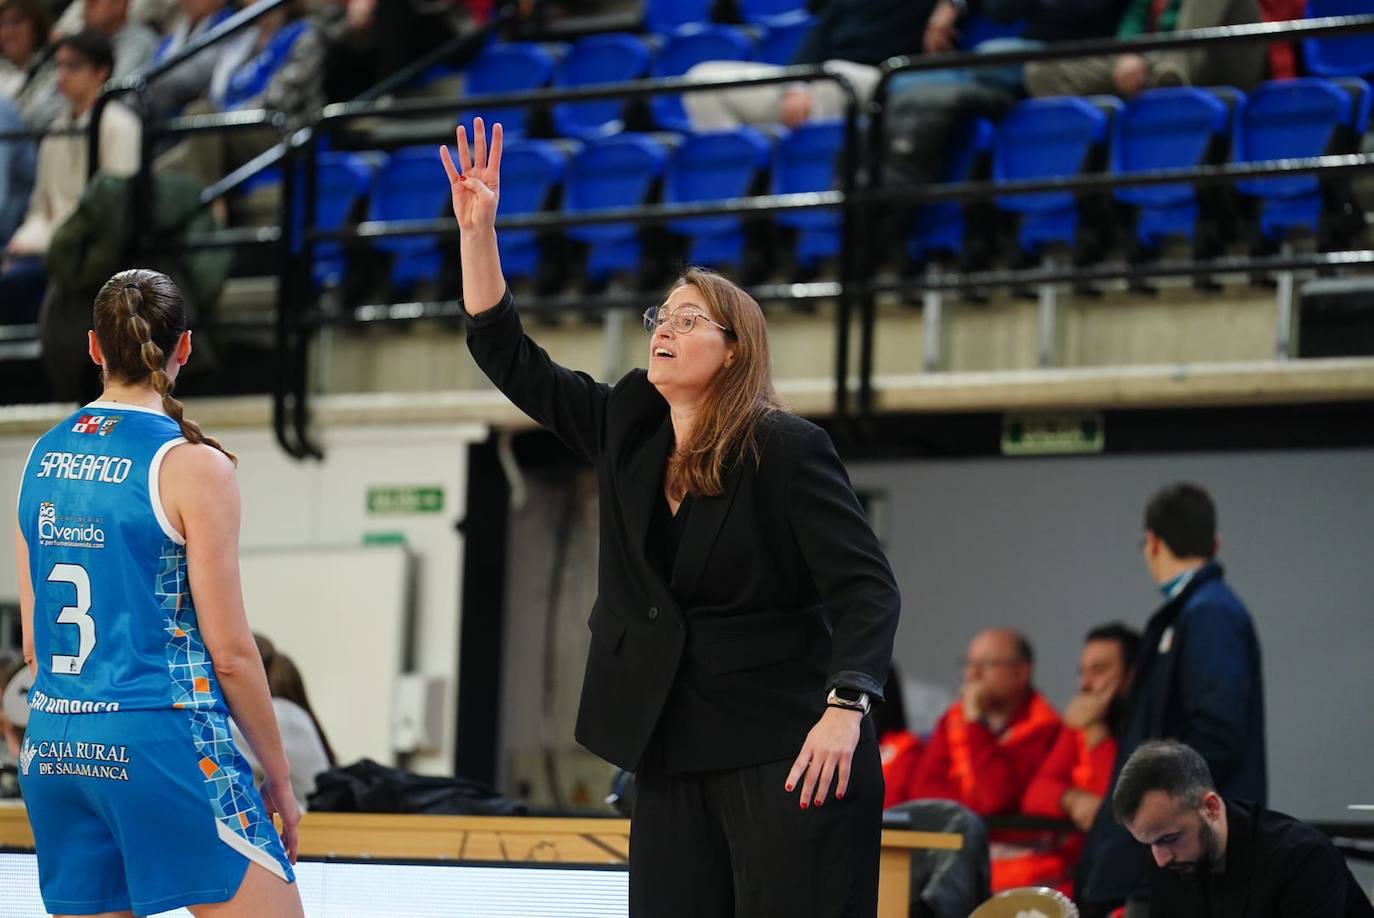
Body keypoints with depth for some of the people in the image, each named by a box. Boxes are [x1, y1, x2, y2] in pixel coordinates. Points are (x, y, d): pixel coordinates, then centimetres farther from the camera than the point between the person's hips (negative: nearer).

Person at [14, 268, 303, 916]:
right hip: (158, 738, -7)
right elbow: (230, 651, -8)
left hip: (52, 745, 7)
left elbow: (33, 644, 14)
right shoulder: (192, 466, -9)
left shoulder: (42, 457, 9)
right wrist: (278, 777, 2)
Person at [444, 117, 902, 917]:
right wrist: (478, 229, 3)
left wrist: (846, 708, -27)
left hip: (787, 757, -6)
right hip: (675, 757, 6)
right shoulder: (625, 430, 10)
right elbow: (508, 356, 13)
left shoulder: (788, 450, -8)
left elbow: (867, 588, -13)